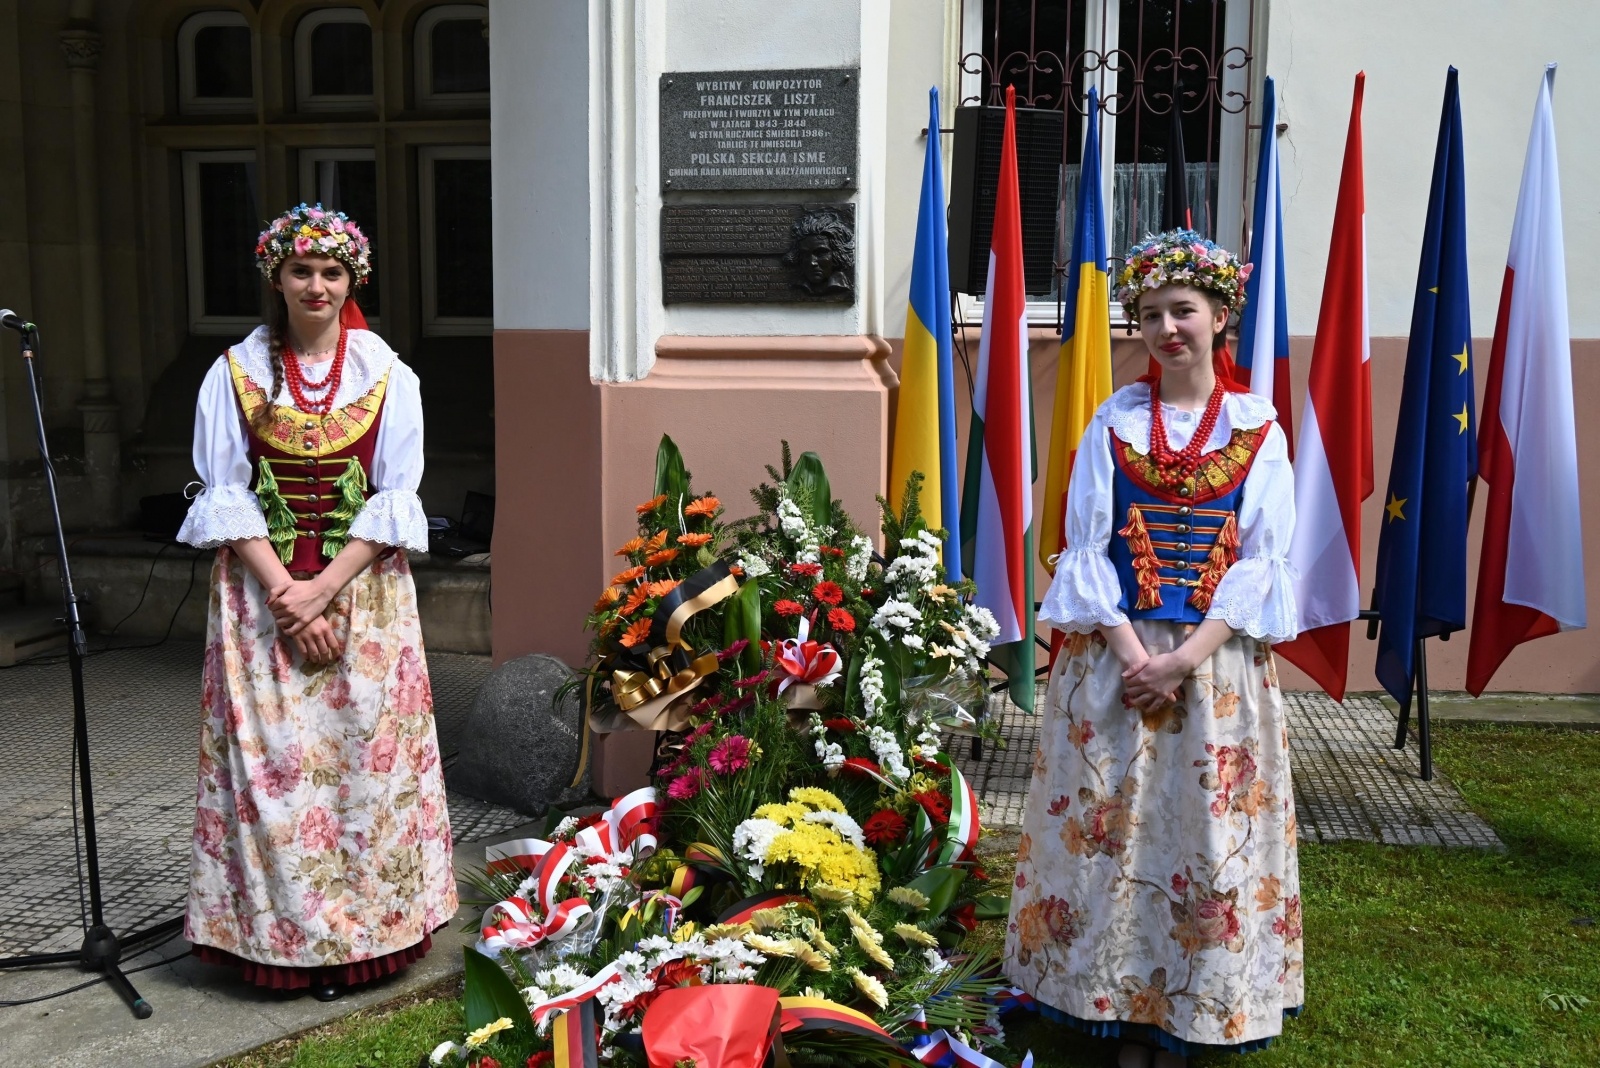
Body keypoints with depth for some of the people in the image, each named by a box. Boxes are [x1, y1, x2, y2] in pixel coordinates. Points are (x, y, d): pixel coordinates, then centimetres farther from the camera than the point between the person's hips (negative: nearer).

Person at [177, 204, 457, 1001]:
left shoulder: (386, 375, 0)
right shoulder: (237, 372, 2)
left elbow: (395, 497, -3)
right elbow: (224, 495, -2)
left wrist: (324, 589, -12)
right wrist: (284, 591, -12)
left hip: (365, 591, 0)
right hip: (262, 592, 1)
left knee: (364, 754, 2)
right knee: (269, 760, 1)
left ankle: (367, 927, 14)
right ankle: (282, 936, 13)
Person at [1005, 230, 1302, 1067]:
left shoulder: (1258, 430, 2)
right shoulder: (1114, 422, 3)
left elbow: (1261, 561, -4)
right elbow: (1086, 549, -2)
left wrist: (1184, 658, -15)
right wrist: (1132, 652, -14)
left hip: (1218, 665, 0)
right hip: (1116, 655, 0)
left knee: (1205, 829, 5)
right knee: (1111, 825, 3)